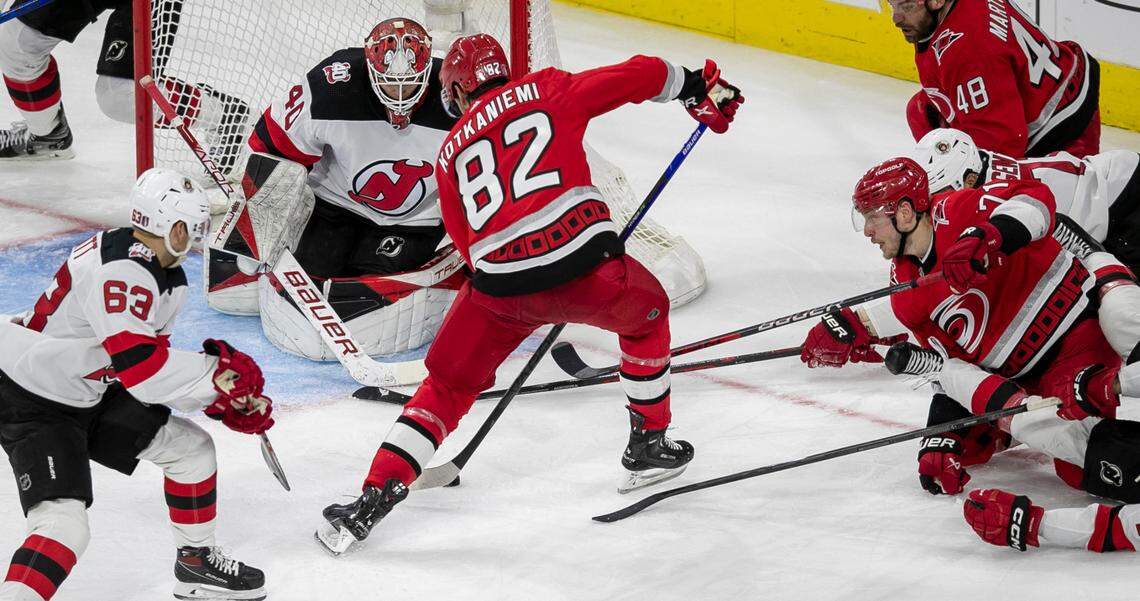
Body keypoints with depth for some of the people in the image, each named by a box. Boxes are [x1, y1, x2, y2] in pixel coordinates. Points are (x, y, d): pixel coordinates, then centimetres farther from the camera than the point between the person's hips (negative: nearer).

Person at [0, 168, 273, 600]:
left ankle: (197, 564, 32)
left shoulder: (168, 278, 4)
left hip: (91, 396, 10)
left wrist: (226, 401, 1)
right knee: (65, 524, -25)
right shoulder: (120, 272, -29)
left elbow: (155, 361, 12)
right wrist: (219, 372, -25)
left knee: (191, 448, 15)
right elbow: (141, 368, -35)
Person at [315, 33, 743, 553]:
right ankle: (649, 444, 37)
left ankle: (374, 498, 6)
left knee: (447, 386, 18)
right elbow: (643, 77, 10)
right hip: (584, 264, -2)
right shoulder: (548, 89, 14)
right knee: (646, 313, 31)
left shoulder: (451, 152, 23)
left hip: (500, 286, 2)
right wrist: (696, 87, 27)